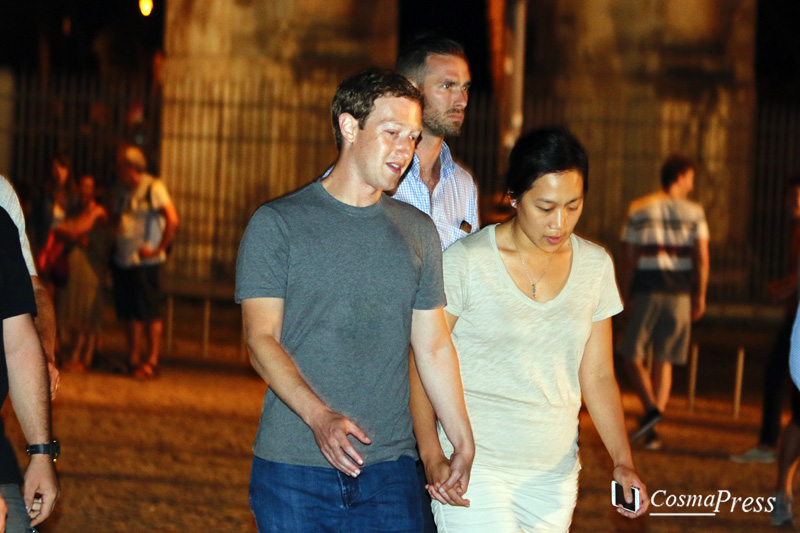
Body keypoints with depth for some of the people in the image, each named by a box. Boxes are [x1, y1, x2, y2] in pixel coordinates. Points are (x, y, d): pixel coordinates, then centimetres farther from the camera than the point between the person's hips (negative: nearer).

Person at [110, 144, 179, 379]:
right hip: (123, 260, 7)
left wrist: (158, 249, -14)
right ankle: (133, 360, 14)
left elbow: (172, 220, -15)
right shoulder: (124, 190, 15)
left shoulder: (154, 188, -7)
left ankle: (152, 361, -4)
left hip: (146, 261, -7)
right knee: (130, 314, 9)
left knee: (150, 313, -6)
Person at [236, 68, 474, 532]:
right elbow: (261, 340, -7)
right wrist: (319, 416, -22)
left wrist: (464, 443, 13)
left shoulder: (418, 232, 13)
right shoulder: (277, 224, 0)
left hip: (389, 472, 3)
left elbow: (434, 346, 17)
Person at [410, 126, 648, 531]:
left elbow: (597, 376, 12)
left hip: (553, 475, 5)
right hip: (473, 468, -5)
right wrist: (433, 457, -16)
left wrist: (622, 461, 0)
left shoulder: (595, 266, 7)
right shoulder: (466, 262, -8)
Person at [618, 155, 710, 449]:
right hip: (679, 293, 1)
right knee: (664, 361, 10)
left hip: (645, 292, -1)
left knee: (631, 357, 6)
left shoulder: (638, 210, 3)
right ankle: (652, 431, 4)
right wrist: (700, 296, 4)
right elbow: (702, 259, -5)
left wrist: (626, 300, 5)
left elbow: (627, 261, 0)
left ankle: (651, 408, -19)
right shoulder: (693, 212, 1)